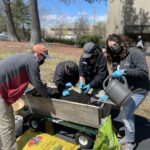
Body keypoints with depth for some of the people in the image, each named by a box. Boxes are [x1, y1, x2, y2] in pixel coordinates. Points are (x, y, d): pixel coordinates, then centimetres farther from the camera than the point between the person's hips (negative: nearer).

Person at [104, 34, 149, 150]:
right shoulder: (116, 58, 3)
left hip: (138, 90, -7)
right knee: (125, 113, 15)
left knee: (126, 115, -4)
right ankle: (128, 137, 36)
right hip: (126, 90, 7)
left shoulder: (135, 53, -20)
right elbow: (115, 78, 3)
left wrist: (124, 71, -31)